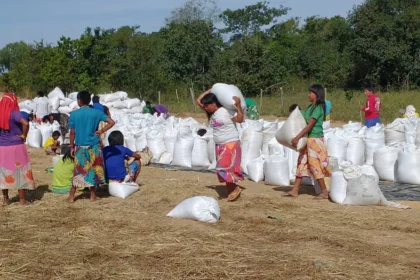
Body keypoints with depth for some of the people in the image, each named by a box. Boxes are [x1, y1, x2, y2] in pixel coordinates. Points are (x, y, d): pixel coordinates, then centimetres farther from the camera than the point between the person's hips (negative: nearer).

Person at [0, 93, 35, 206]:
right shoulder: (14, 113, -13)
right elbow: (25, 123, -29)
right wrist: (23, 136, -14)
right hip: (16, 146, -5)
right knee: (20, 172, 5)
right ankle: (22, 200, 7)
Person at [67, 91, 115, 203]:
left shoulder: (74, 114, -4)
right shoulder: (96, 112, -2)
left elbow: (72, 132, -3)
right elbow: (112, 122, -7)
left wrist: (71, 146, 6)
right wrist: (101, 131, 0)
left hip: (80, 146, -1)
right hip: (94, 146, 1)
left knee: (78, 170, 7)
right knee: (93, 169, 11)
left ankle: (71, 196, 8)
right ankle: (93, 194, 16)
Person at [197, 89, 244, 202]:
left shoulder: (226, 111, -15)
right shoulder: (211, 113, 5)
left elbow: (240, 119, -15)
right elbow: (199, 101, 9)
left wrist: (238, 105, -22)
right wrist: (210, 90, 6)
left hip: (231, 144, -8)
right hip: (219, 145, 8)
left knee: (225, 168, -12)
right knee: (222, 169, 9)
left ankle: (235, 188, 4)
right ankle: (231, 191, 17)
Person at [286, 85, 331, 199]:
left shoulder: (318, 108, -15)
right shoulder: (311, 107, 12)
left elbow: (309, 125, -21)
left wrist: (297, 137, -24)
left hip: (315, 139, -9)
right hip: (307, 139, 9)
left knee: (315, 165, -4)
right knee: (301, 163, 8)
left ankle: (324, 191, 5)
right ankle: (295, 190, 12)